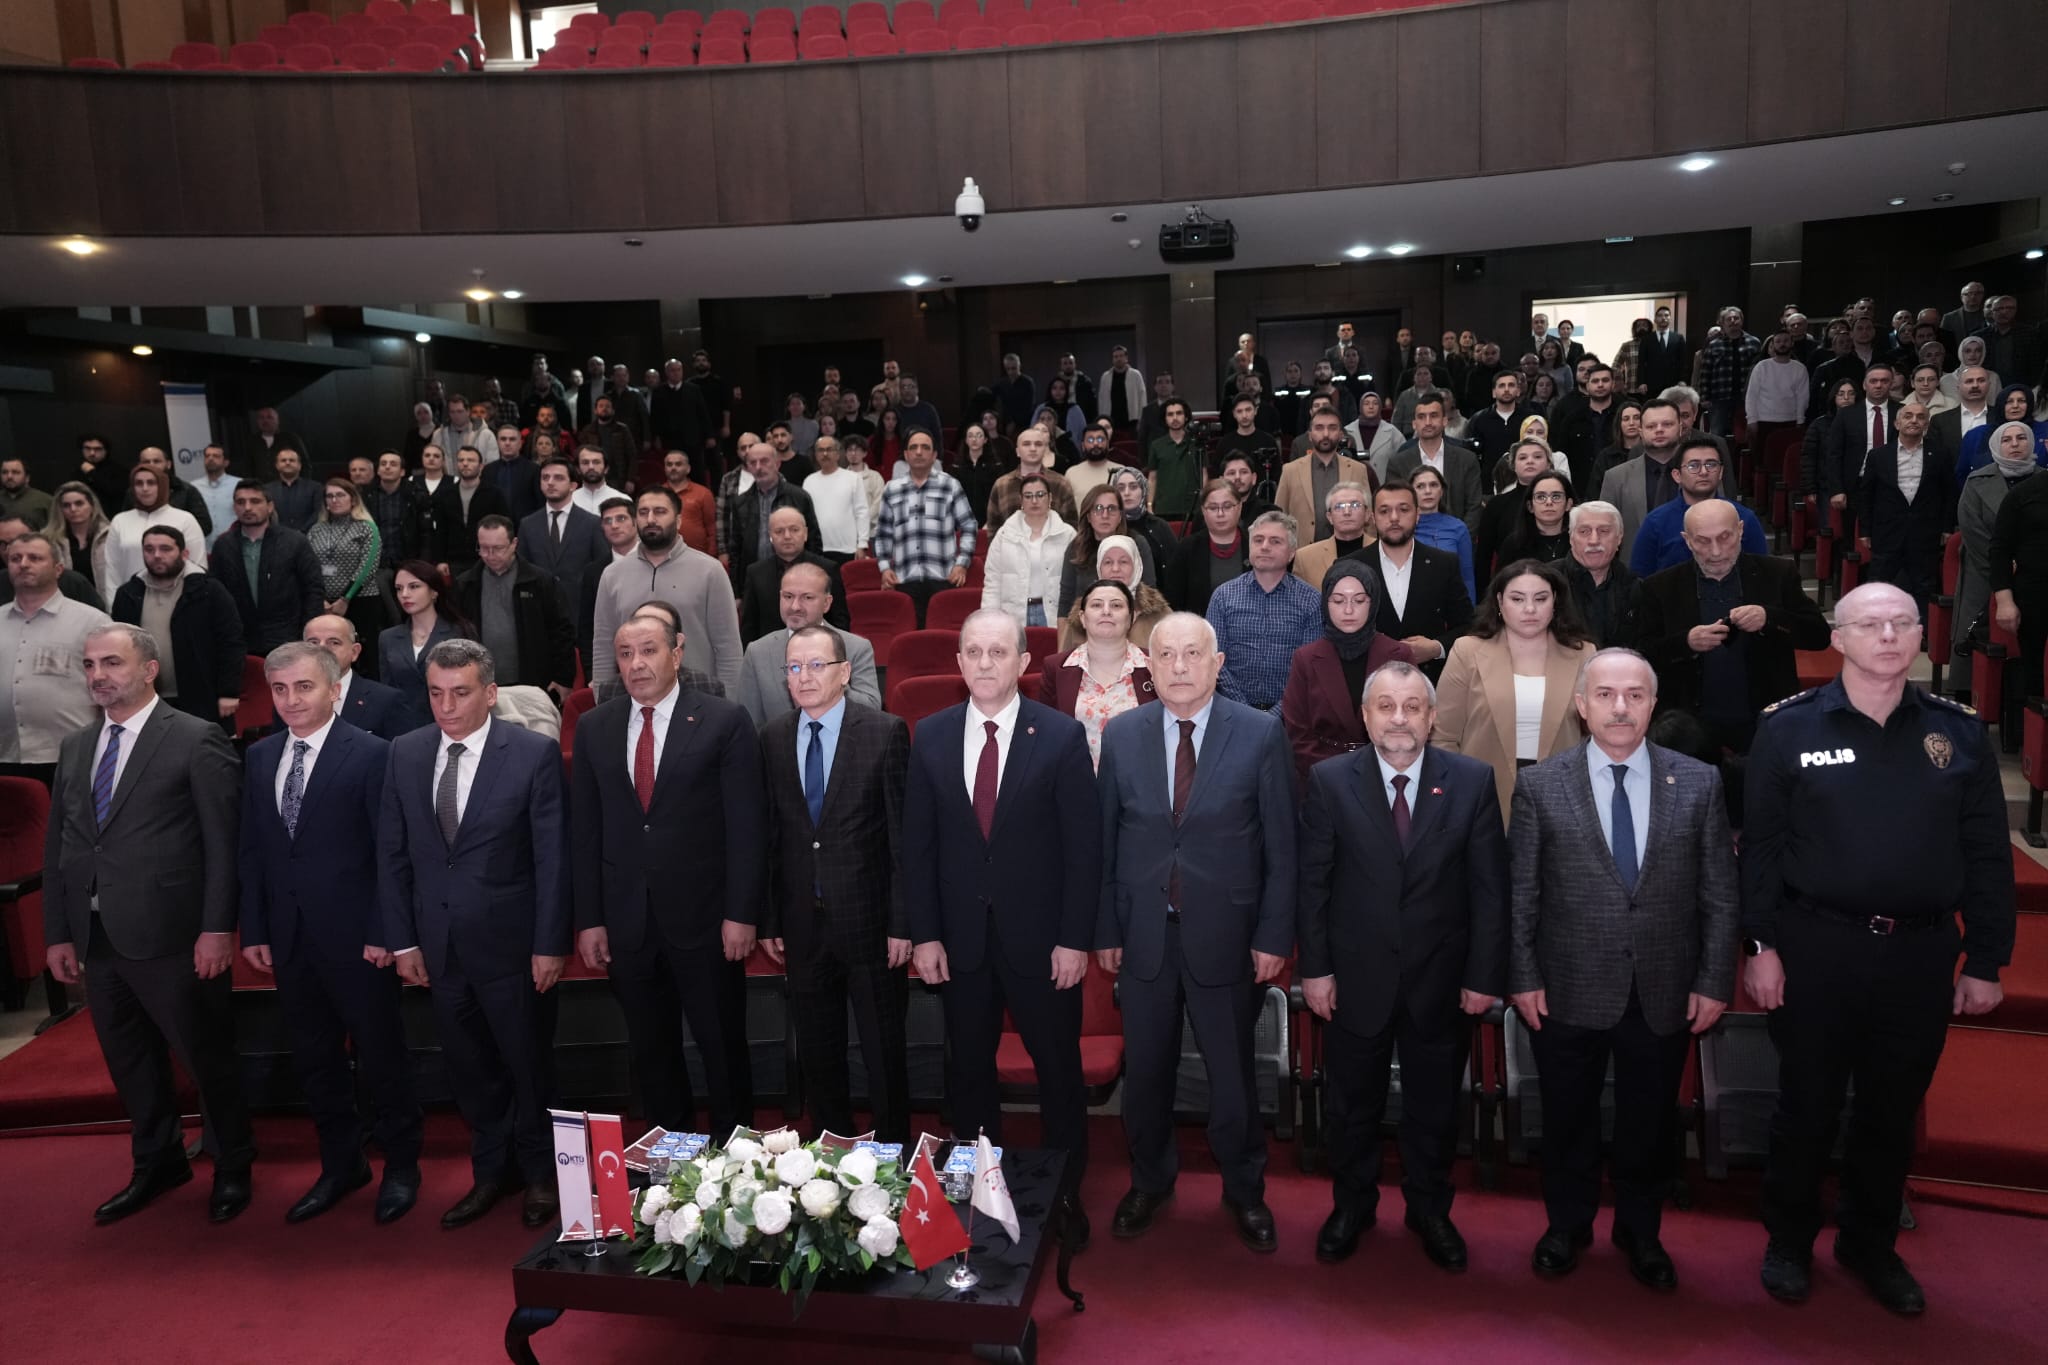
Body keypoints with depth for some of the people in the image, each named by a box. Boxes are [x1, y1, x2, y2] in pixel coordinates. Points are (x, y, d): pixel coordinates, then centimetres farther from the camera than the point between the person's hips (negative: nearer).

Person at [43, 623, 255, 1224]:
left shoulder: (197, 740, -9)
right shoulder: (75, 746, 11)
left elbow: (223, 842, -11)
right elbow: (56, 846, 13)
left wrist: (218, 927, -15)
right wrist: (58, 932, 9)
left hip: (172, 937, -6)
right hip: (96, 938, 6)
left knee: (207, 1057, 6)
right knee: (130, 1062, 18)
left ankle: (232, 1167, 26)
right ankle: (157, 1163, 36)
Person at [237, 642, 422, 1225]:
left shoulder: (370, 754, -11)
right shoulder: (260, 757, 8)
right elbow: (252, 851, 10)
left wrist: (383, 932, -14)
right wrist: (254, 930, 6)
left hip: (355, 937, -5)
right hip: (289, 937, 6)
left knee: (380, 1056, 7)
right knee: (314, 1059, 15)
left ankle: (401, 1165, 24)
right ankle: (341, 1164, 32)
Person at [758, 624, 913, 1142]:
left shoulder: (886, 733, -8)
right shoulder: (773, 738, 4)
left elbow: (904, 832, -9)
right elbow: (769, 833, 7)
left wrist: (902, 923, -11)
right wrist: (768, 920, 5)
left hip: (869, 921, -4)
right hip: (803, 925, 4)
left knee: (885, 1055, 8)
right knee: (817, 1055, 16)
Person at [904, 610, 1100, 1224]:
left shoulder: (1062, 735, -8)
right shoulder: (930, 736, 1)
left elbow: (1084, 844, -7)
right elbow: (917, 843, 3)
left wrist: (1076, 938, -10)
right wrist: (924, 933, -1)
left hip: (1041, 937, -2)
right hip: (960, 937, 3)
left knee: (1058, 1069, 10)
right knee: (968, 1070, 14)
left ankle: (1065, 1192, 28)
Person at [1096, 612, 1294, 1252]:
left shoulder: (1261, 734, -8)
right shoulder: (1121, 734, -1)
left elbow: (1281, 845, -5)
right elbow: (1106, 839, 3)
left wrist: (1274, 935, -7)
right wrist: (1104, 929, 2)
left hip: (1225, 934, -2)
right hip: (1143, 934, 2)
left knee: (1232, 1072, 13)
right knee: (1145, 1070, 16)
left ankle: (1244, 1191, 36)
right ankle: (1150, 1180, 40)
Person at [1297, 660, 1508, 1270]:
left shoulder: (1472, 781, -8)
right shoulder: (1330, 780, -9)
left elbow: (1489, 886, -4)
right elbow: (1313, 881, -5)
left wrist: (1484, 975, -6)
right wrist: (1315, 968, -6)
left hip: (1441, 980, 1)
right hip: (1356, 976, 0)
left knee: (1434, 1104, 17)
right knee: (1351, 1101, 16)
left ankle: (1429, 1208, 39)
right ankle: (1352, 1203, 38)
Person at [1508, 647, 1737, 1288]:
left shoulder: (1699, 784, -2)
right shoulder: (1540, 786, -5)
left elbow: (1719, 893, 1)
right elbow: (1519, 893, -3)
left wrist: (1715, 981, -1)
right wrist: (1522, 977, -5)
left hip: (1664, 993, 1)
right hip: (1568, 990, -1)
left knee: (1650, 1122, 16)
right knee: (1568, 1117, 15)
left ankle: (1641, 1232, 38)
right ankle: (1567, 1226, 36)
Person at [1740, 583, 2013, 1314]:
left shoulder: (1960, 731, 3)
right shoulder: (1788, 727, -5)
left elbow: (1987, 855, 5)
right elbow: (1760, 846, -4)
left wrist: (1985, 959, 3)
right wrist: (1759, 944, -8)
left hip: (1921, 952, 3)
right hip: (1817, 947, -2)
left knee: (1893, 1111, 15)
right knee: (1807, 1105, 10)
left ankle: (1870, 1243, 35)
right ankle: (1789, 1241, 29)